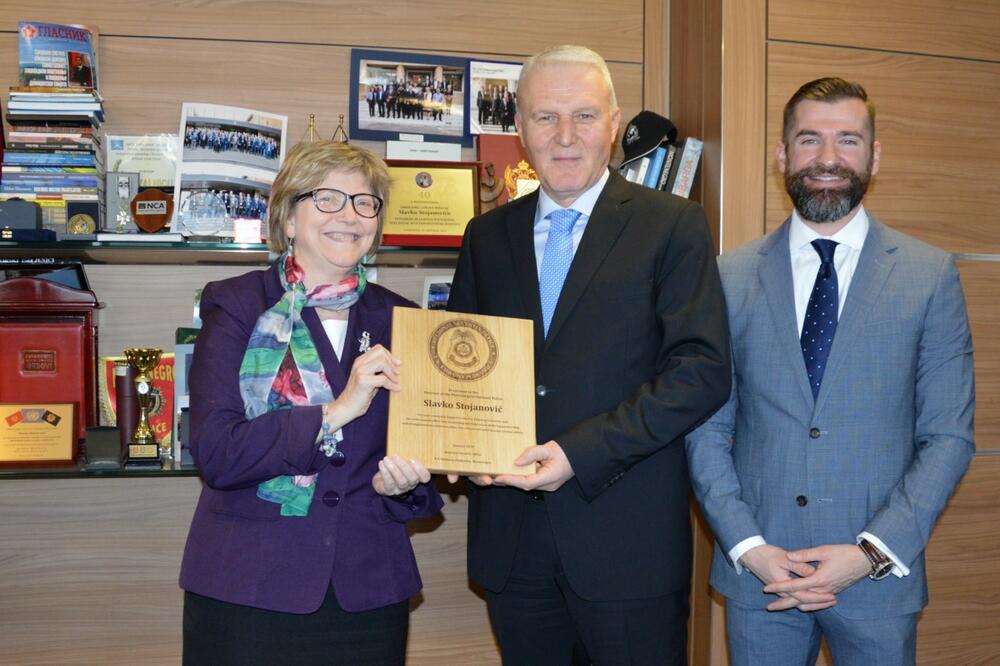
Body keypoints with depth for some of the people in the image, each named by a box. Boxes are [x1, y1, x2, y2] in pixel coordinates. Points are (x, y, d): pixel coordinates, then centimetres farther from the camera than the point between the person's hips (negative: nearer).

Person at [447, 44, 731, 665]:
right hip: (512, 540, 4)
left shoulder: (673, 225, -3)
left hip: (630, 542, -3)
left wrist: (580, 452, -18)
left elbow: (703, 369, -11)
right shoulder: (488, 236, 11)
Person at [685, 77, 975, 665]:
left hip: (880, 574, 0)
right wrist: (747, 547, -10)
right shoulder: (730, 277, 1)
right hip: (756, 572, 1)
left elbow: (949, 436, -3)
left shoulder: (931, 276, -1)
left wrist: (873, 553, -12)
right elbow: (707, 429, 1)